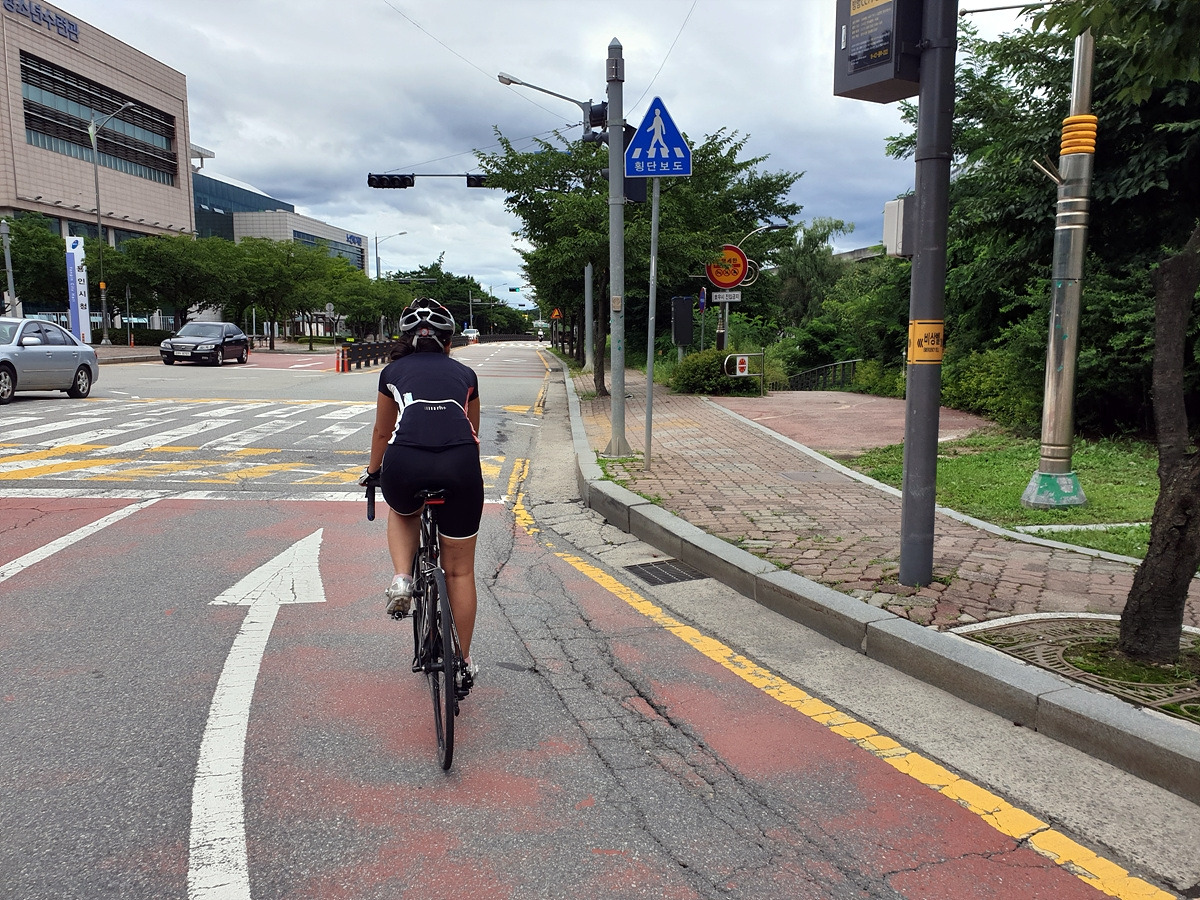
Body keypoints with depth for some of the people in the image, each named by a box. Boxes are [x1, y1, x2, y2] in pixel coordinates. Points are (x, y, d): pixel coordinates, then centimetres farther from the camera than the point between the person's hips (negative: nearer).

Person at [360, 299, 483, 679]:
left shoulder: (393, 371, 24)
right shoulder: (465, 373, 26)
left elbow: (382, 432, 36)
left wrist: (372, 471, 54)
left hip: (405, 463, 0)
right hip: (460, 465, 1)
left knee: (402, 512, 38)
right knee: (459, 569, 16)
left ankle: (401, 580, 15)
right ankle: (464, 660, 26)